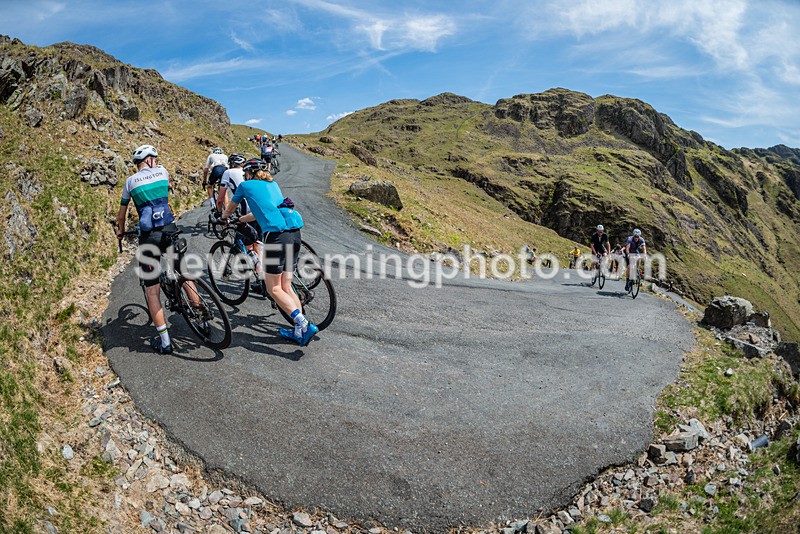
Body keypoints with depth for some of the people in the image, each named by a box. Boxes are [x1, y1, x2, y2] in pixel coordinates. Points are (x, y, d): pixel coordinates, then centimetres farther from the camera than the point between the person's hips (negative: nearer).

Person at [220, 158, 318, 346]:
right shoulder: (272, 184, 29)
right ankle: (299, 331, 11)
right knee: (286, 286, 14)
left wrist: (223, 218, 53)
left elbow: (229, 209, 30)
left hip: (276, 234, -6)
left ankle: (304, 324, -15)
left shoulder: (245, 185, 14)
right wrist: (240, 220, 55)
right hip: (295, 232, 7)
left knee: (274, 289, 0)